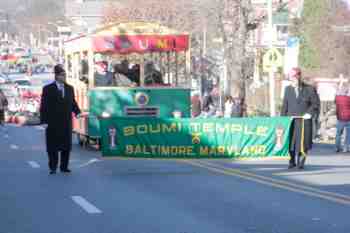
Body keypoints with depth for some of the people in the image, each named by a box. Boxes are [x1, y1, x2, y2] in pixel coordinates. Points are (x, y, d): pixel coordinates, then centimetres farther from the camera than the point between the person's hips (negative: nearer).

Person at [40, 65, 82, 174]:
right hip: (53, 123, -4)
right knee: (53, 146, 1)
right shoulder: (48, 89, -2)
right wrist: (44, 120, -10)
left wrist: (77, 112, -6)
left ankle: (64, 166, 14)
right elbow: (44, 105, -4)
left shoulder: (70, 88, 10)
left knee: (66, 145, 5)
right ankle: (53, 167, 8)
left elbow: (73, 102, 13)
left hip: (66, 122, 4)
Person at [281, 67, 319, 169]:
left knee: (302, 142, -5)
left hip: (304, 120, -2)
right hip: (291, 119, 2)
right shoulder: (288, 89, 9)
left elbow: (314, 103, 4)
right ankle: (292, 161, 15)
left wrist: (309, 113, -10)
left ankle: (301, 162, 8)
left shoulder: (309, 89, 1)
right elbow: (285, 105, 11)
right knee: (290, 142, 1)